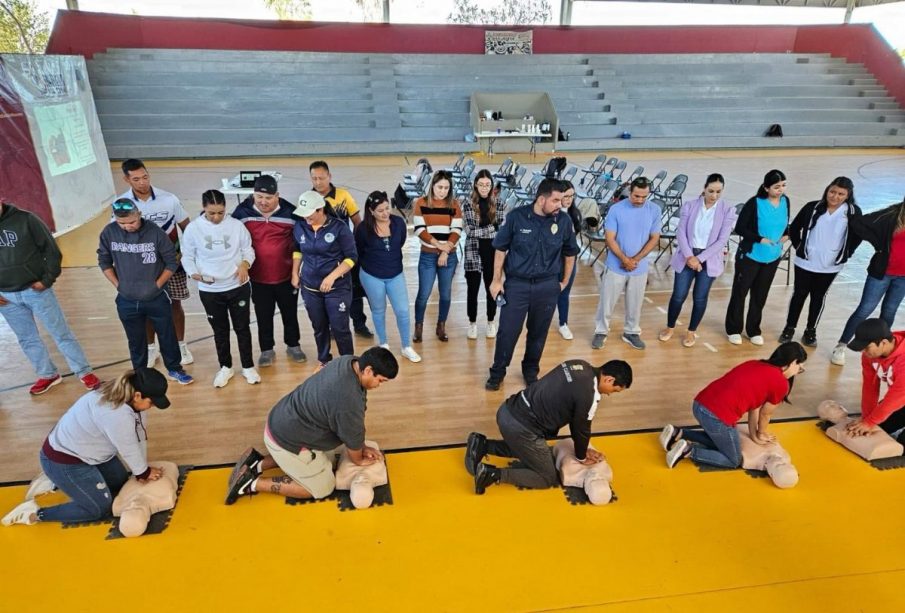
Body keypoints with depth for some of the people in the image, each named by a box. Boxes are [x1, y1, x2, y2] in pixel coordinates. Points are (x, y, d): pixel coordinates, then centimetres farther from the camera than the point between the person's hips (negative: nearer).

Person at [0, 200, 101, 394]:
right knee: (27, 339, 15)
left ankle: (85, 373, 13)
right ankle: (47, 375, 31)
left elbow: (51, 250, -5)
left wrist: (47, 279, -11)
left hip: (36, 290, -4)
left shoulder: (25, 220, -10)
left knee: (61, 333, 4)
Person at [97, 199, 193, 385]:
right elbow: (104, 261, 6)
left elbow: (172, 262, -6)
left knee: (167, 336, 13)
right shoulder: (109, 233, -9)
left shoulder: (155, 232, -16)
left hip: (156, 299, -1)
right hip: (127, 301, 2)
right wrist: (118, 285, 0)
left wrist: (157, 284, -6)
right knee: (136, 341, 17)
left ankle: (175, 369, 34)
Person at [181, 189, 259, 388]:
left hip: (238, 287, 0)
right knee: (220, 330, 15)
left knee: (242, 328, 11)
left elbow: (248, 250, 1)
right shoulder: (193, 228, -8)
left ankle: (248, 367, 28)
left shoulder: (236, 225, -9)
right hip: (209, 291, 1)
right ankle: (225, 367, 34)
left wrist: (245, 264, -20)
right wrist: (194, 273, -19)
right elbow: (187, 257, 0)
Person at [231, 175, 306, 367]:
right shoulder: (242, 212, -8)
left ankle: (293, 346, 34)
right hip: (258, 278, 0)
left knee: (290, 314, 15)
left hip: (286, 276, 0)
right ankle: (266, 350, 30)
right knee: (263, 316, 14)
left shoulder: (290, 212, -10)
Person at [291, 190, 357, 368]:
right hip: (310, 288, 4)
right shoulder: (300, 227, -2)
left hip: (337, 287, -4)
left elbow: (351, 257, -12)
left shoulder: (339, 227, -14)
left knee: (340, 328, 0)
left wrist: (331, 277, -20)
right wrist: (295, 274, 12)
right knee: (319, 327, 16)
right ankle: (324, 360, 35)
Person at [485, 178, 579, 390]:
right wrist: (496, 280, -1)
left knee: (539, 332, 13)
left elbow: (570, 253, 10)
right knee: (507, 331, 2)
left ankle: (531, 370, 34)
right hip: (517, 283, -2)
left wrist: (564, 282, 14)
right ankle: (497, 372, 22)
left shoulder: (564, 220, -4)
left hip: (547, 286, 2)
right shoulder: (516, 216, -11)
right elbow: (501, 249, -1)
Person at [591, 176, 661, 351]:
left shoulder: (654, 210, -4)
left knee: (635, 303, 15)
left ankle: (631, 332, 33)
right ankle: (601, 332, 23)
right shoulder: (616, 209, -12)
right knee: (607, 301, 7)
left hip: (640, 268, 2)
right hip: (616, 266, -2)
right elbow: (610, 239, -11)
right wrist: (625, 260, -17)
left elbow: (654, 239, -2)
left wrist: (635, 259, -12)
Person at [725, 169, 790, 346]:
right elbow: (739, 228, -15)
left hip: (772, 258, 5)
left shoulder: (785, 201, -1)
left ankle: (753, 330, 28)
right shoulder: (755, 203, -18)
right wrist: (760, 239, -24)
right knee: (740, 292, 6)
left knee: (760, 295, 14)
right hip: (750, 255, -5)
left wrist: (786, 235, -6)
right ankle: (733, 329, 20)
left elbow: (785, 224, 14)